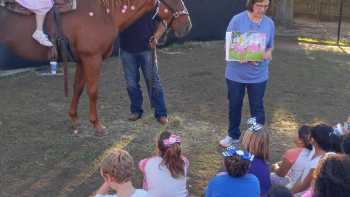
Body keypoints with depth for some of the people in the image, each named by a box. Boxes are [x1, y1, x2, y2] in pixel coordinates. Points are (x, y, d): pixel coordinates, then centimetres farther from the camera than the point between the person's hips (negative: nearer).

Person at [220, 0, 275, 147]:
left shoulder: (269, 23, -1)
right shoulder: (237, 20, -11)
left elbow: (270, 47, 8)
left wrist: (267, 54, -16)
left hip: (258, 75, 1)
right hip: (236, 73, -1)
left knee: (257, 107, 9)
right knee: (234, 105, 15)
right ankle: (233, 135, 35)